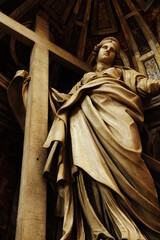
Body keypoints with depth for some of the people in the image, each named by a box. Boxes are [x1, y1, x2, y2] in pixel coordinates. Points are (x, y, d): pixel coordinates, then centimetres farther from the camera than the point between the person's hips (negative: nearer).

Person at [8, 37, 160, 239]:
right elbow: (68, 99, 32)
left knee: (120, 159, -29)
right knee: (89, 162, -27)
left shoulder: (121, 72, 33)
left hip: (112, 110, -1)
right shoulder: (84, 79, 39)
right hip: (86, 114, 2)